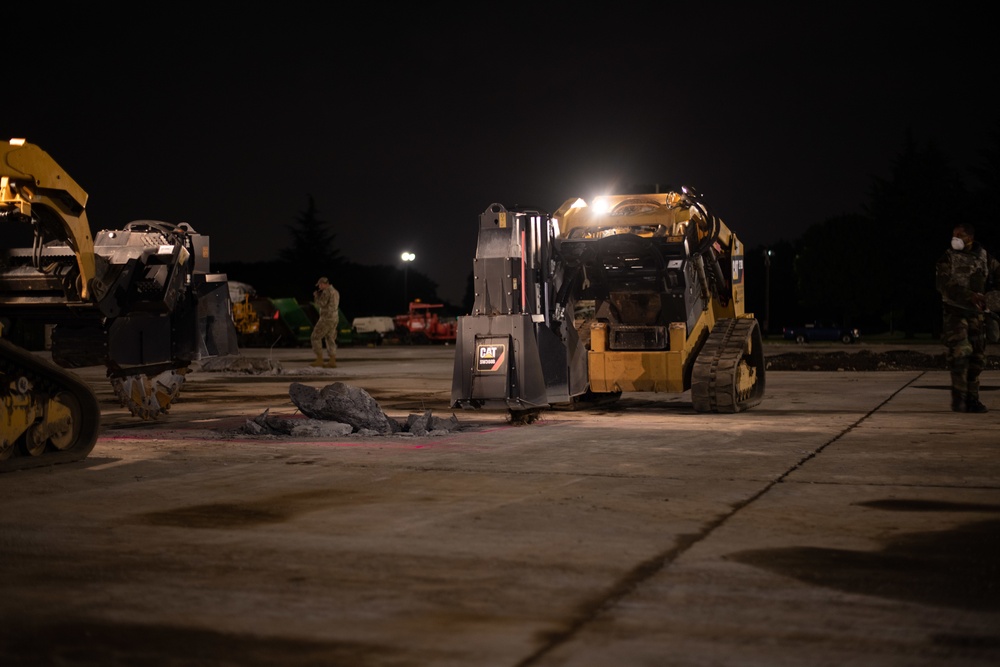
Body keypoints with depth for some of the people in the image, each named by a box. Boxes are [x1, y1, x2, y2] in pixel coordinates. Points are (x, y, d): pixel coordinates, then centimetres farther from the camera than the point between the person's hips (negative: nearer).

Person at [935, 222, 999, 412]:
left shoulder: (984, 257, 4)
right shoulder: (948, 258, -5)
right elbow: (944, 285, -16)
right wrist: (970, 296, -26)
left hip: (976, 312, 4)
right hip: (954, 311, -4)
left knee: (977, 356, 4)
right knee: (960, 353, -14)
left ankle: (972, 398, 13)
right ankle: (959, 399, -10)